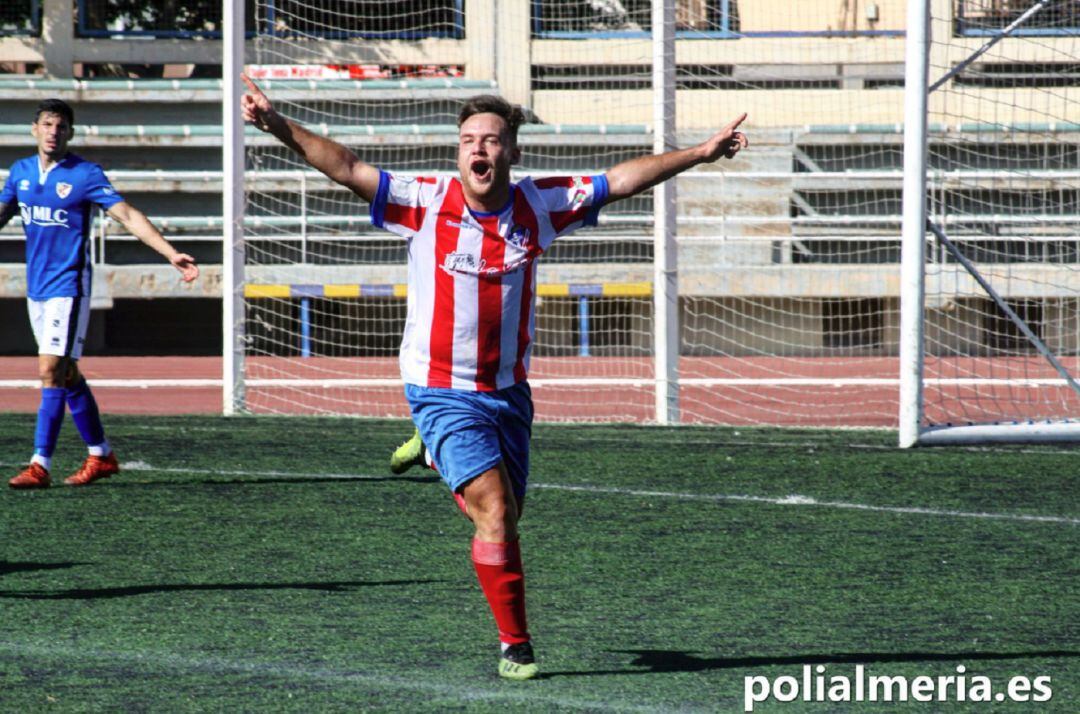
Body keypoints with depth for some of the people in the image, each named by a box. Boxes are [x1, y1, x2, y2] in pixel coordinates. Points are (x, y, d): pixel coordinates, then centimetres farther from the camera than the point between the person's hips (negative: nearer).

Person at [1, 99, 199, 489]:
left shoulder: (85, 175, -8)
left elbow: (128, 215, -12)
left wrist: (171, 253, -19)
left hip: (68, 286, -6)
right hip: (36, 288, 6)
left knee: (51, 371, -14)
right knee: (67, 376, 12)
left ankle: (40, 465, -15)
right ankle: (101, 454, 23)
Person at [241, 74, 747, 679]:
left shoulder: (537, 207, -4)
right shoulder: (425, 204, -12)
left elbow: (621, 180, 2)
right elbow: (347, 168, -17)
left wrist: (700, 153, 1)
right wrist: (280, 126, -28)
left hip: (508, 391, 4)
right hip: (443, 393, -4)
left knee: (506, 515, 17)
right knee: (495, 514, -17)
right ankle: (516, 644, -3)